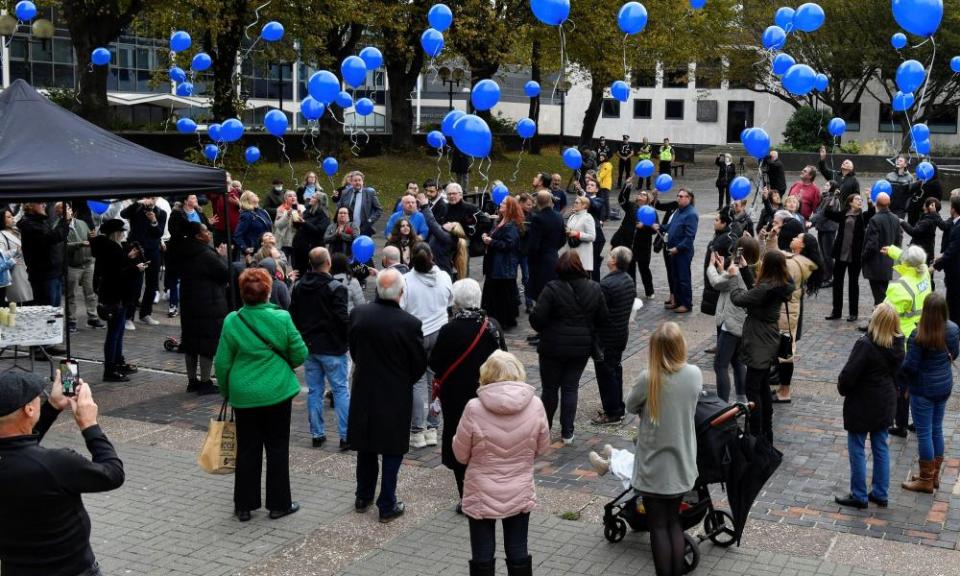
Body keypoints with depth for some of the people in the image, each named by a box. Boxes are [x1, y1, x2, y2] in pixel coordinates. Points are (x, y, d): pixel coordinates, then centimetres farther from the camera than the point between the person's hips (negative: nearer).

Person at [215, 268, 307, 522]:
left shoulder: (232, 321, -9)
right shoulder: (282, 319, -13)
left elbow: (222, 363, -3)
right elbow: (300, 355, -5)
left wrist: (225, 390, 13)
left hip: (244, 395, 1)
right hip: (277, 393, -1)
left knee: (247, 449, 12)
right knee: (277, 448, 10)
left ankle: (244, 505, 19)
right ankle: (279, 504, 18)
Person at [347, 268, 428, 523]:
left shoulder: (358, 314, -10)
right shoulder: (409, 323, -21)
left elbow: (353, 349, 4)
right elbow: (420, 363, -9)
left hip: (364, 391, 4)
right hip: (396, 395, -4)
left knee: (366, 447, 19)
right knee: (392, 452, 8)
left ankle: (363, 497, 32)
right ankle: (387, 506, 14)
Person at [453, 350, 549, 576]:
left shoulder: (474, 408, -19)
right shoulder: (535, 405, -12)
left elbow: (461, 454, -8)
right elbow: (542, 447, 1)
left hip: (482, 496, -2)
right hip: (520, 494, 2)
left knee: (482, 557, 10)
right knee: (518, 553, 15)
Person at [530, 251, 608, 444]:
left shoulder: (552, 288, -16)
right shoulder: (594, 289, -2)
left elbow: (537, 318, -17)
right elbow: (602, 318, 4)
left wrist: (545, 331, 4)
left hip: (554, 347, -3)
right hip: (582, 348, 3)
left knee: (550, 388, 12)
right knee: (571, 388, 12)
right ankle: (567, 433, 13)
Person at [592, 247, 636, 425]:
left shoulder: (606, 285, -26)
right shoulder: (629, 280, 2)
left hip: (606, 337, -9)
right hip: (622, 333, 9)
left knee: (605, 373, 2)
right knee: (615, 369, 19)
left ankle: (612, 413, 8)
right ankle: (618, 408, 28)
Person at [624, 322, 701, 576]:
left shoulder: (648, 379, -21)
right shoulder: (695, 374, -9)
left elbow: (630, 407, -3)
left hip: (654, 467, -4)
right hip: (682, 463, 4)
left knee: (658, 526, 8)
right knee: (674, 522, 19)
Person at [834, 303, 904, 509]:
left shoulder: (866, 345, -26)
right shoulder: (897, 344, -4)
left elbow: (848, 374, -23)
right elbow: (898, 371, 9)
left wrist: (842, 389, -4)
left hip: (862, 405, -7)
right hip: (885, 404, 7)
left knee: (857, 450, 6)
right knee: (881, 448, 16)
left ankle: (859, 496, 14)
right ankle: (880, 494, 25)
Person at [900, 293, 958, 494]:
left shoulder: (918, 337, -25)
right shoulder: (953, 330, -6)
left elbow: (909, 367, -22)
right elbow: (954, 354, 9)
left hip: (923, 390, -7)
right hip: (945, 386, 7)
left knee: (924, 433, 5)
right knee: (937, 430, 19)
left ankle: (926, 481, 16)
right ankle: (935, 476, 31)